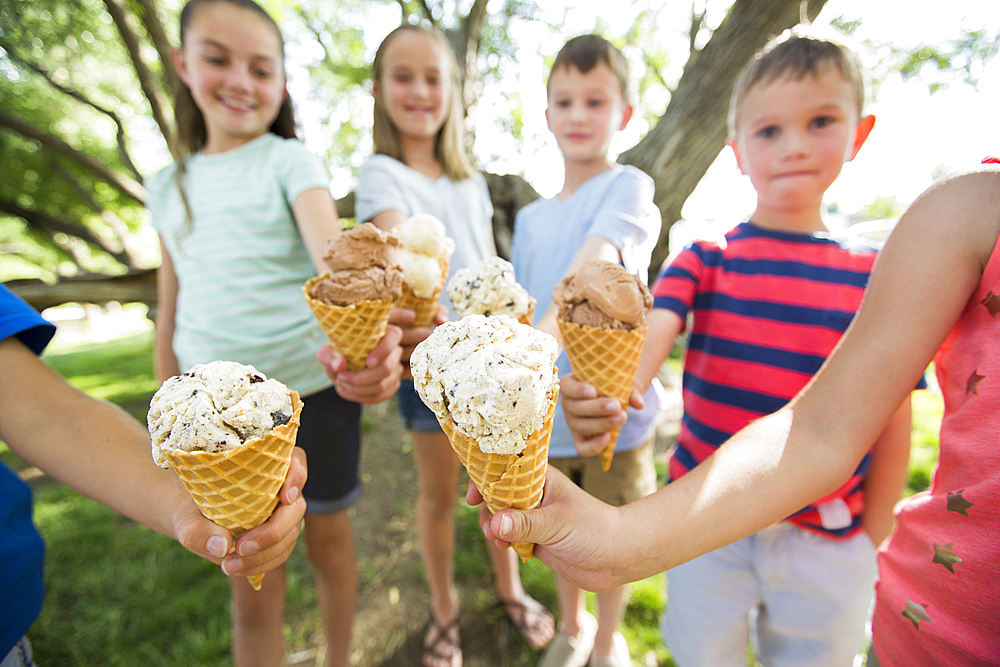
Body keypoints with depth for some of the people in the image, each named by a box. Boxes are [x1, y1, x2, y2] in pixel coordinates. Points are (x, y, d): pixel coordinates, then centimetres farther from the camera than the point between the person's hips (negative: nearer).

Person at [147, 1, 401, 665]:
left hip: (313, 389, -2)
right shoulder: (169, 185, 9)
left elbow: (332, 251, -23)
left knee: (329, 538, 16)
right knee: (253, 586, 13)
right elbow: (171, 313, 11)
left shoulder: (292, 162, -3)